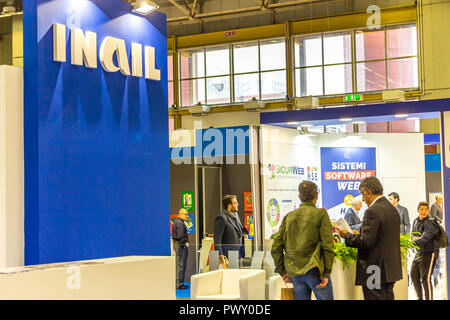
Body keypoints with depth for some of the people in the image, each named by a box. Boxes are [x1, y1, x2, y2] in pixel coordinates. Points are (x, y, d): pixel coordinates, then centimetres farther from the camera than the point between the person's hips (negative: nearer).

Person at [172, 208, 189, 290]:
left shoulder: (176, 222, 17)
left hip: (176, 244, 11)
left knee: (178, 265, 15)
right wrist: (185, 243, -13)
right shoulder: (180, 223, -16)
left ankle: (178, 283, 21)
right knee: (181, 265, -7)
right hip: (181, 245, -11)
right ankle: (180, 284, -5)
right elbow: (180, 236, -23)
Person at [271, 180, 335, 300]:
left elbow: (275, 248, 6)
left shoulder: (289, 217, 9)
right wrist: (326, 273, -8)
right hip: (314, 270, -5)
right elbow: (328, 246, -11)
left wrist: (282, 271, 12)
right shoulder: (320, 214, -3)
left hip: (294, 272, 5)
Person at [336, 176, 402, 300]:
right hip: (391, 269, 9)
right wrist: (361, 234, 20)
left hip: (376, 272, -9)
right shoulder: (392, 209, 11)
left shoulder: (373, 211, -17)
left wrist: (347, 235, -6)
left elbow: (366, 242, -20)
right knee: (387, 297, 15)